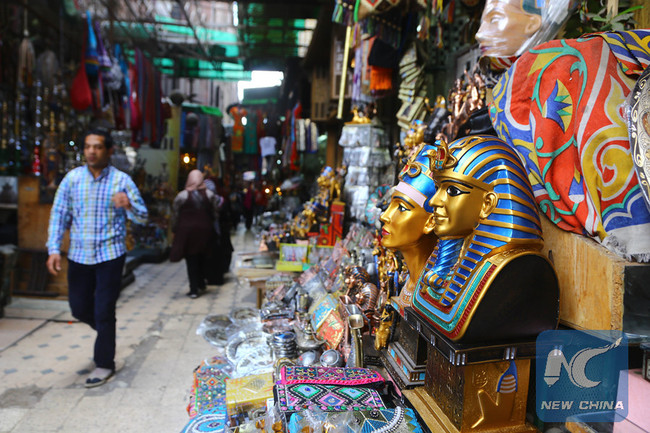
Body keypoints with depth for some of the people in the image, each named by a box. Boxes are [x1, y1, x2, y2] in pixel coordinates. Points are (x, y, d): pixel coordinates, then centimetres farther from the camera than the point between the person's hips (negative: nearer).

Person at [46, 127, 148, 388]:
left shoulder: (121, 180, -5)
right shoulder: (72, 178, 1)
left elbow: (142, 217, -6)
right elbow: (59, 214, 3)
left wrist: (128, 205, -28)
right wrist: (54, 249, -6)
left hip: (110, 254, -3)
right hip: (79, 255, 3)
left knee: (104, 312, 1)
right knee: (79, 308, 14)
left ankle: (104, 364, 18)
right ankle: (106, 332, 46)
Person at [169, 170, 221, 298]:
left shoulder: (182, 195, -6)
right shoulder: (209, 194, 1)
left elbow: (175, 215, -4)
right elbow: (216, 214, 4)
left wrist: (175, 230, 6)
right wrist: (214, 228, 14)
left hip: (186, 231, -2)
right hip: (205, 230, 2)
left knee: (191, 260, 3)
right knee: (203, 258, 19)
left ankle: (194, 289, 4)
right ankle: (201, 283, 27)